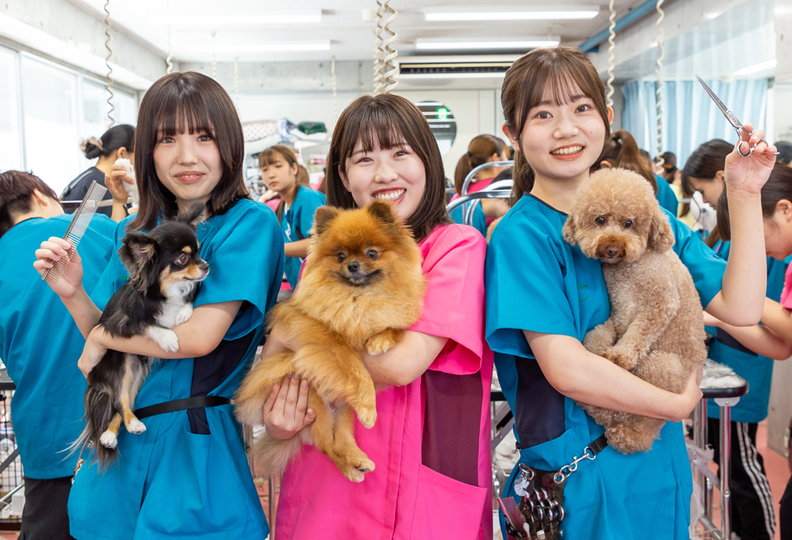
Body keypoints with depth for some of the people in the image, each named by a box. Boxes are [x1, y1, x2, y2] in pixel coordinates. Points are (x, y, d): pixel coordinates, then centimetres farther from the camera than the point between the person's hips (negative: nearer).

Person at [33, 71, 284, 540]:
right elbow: (103, 336, 9)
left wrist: (102, 335, -9)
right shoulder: (138, 232, 4)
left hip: (194, 445, -5)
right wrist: (74, 294, -10)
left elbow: (201, 336, -22)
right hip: (120, 439, 6)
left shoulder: (249, 223, -14)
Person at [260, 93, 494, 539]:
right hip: (323, 481, 5)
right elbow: (274, 353, 10)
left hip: (421, 492, -4)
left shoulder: (458, 246, -11)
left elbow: (403, 362, -23)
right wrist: (275, 416, -12)